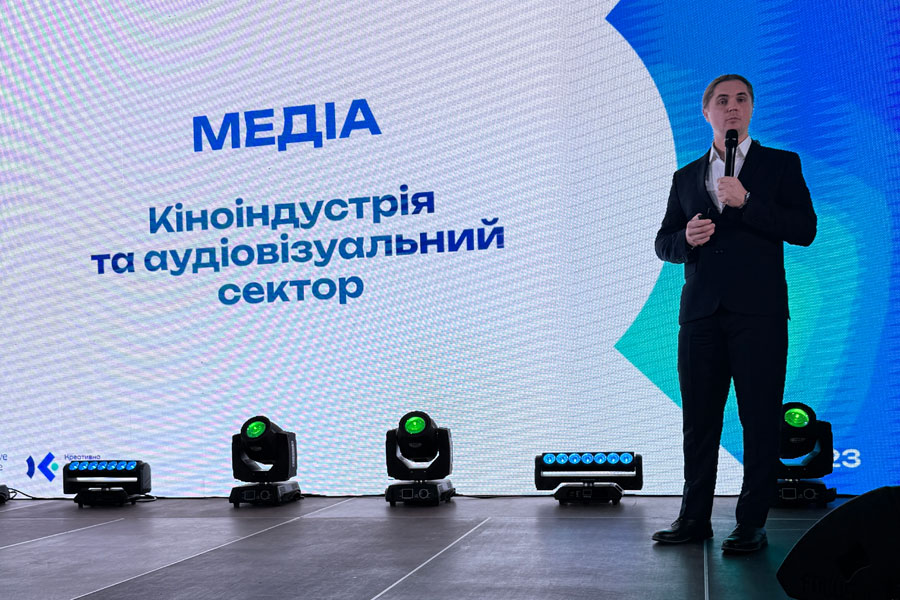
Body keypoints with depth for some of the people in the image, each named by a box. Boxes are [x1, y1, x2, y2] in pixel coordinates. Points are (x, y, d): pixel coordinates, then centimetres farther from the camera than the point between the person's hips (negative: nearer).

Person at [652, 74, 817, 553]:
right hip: (701, 312, 3)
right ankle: (694, 517, 16)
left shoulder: (781, 164, 8)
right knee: (698, 420, 6)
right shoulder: (686, 177, 18)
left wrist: (746, 203, -13)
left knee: (760, 420, -2)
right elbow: (663, 243, 17)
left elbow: (804, 229, -4)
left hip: (758, 313, -3)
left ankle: (752, 523, 6)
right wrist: (686, 238, -5)